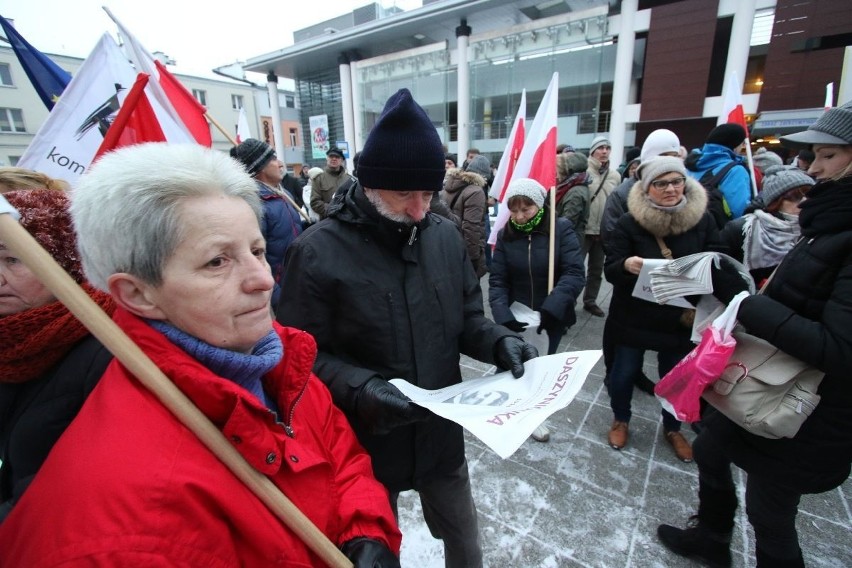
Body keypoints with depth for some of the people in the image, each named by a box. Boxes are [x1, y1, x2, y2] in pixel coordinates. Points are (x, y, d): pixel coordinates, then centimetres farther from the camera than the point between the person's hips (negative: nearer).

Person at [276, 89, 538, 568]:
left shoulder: (445, 235, -6)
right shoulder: (319, 251, -18)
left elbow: (467, 318, 4)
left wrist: (499, 341, -15)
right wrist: (360, 388, -29)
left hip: (441, 430, 4)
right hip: (363, 439, -2)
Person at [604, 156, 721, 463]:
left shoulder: (703, 220, -2)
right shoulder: (629, 222, -11)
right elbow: (610, 269, -13)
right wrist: (626, 265, -35)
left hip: (682, 318, 3)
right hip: (634, 317, -2)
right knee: (625, 371, 9)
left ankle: (672, 429, 43)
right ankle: (620, 420, 37)